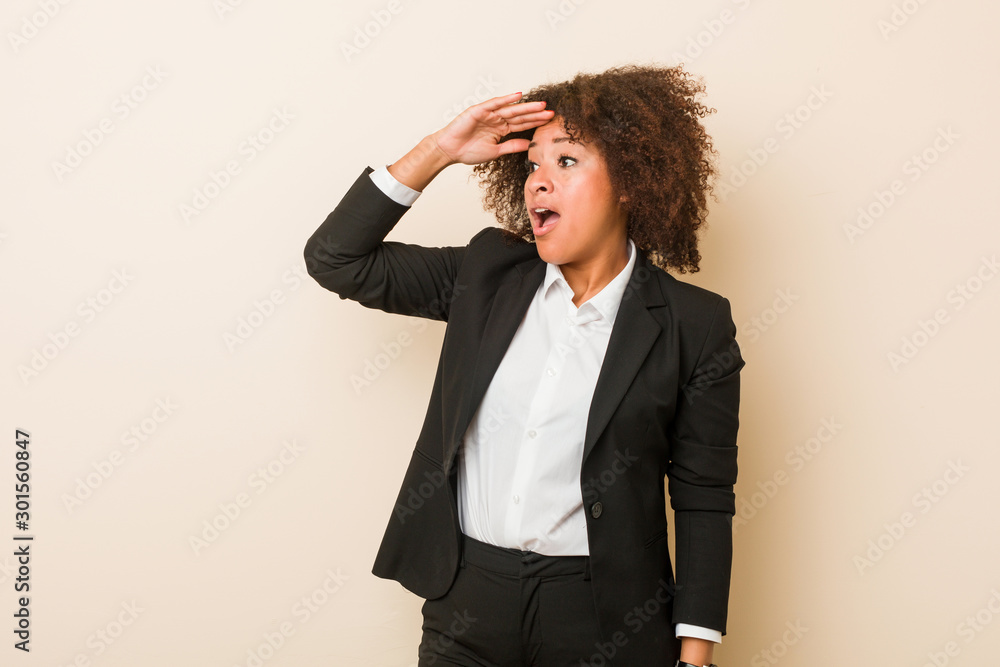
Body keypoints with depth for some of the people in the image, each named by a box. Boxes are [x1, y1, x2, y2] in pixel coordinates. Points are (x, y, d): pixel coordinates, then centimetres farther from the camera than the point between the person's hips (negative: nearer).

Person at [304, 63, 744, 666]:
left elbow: (704, 503, -4)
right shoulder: (488, 273, 3)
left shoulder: (695, 327, -6)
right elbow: (336, 259, 2)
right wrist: (437, 152, -5)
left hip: (603, 618, -3)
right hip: (465, 600, 3)